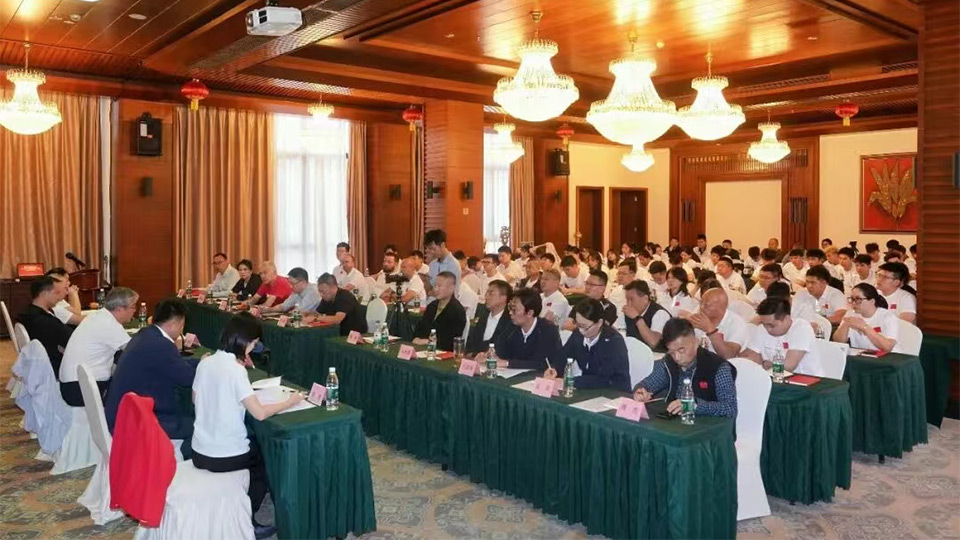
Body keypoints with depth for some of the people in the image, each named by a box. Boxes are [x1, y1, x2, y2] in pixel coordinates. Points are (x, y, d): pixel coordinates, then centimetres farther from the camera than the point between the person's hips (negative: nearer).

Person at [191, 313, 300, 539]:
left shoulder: (205, 362, 1)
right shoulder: (235, 369, -22)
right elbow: (260, 413, -23)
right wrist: (289, 401, -8)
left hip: (200, 452, 7)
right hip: (225, 455, -7)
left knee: (255, 445, 30)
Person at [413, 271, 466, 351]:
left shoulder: (458, 311, -9)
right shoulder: (432, 306, 15)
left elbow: (452, 340, -15)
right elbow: (420, 327, 20)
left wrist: (429, 341, -16)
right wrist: (417, 338, -1)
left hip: (444, 352, -6)